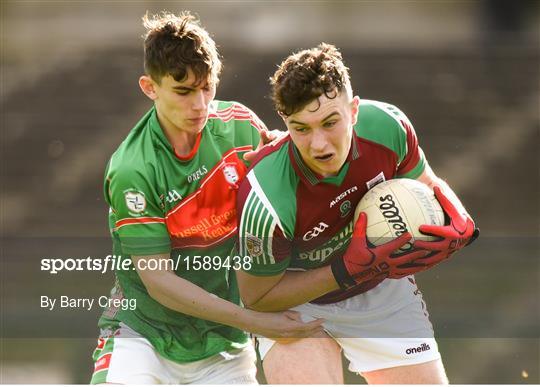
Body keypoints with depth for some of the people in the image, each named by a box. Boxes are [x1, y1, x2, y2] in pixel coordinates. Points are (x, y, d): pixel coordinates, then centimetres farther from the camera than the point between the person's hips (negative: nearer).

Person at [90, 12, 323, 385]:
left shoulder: (239, 124, -8)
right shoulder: (132, 171, -21)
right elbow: (158, 279, -19)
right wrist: (254, 321, -23)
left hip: (222, 341, 4)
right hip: (143, 333, -4)